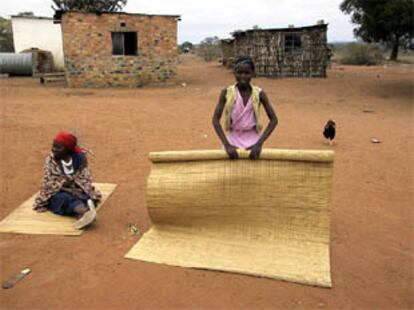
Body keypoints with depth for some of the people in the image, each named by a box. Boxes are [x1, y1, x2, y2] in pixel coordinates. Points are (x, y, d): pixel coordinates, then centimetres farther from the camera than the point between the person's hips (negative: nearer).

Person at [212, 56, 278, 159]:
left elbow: (273, 119, -9)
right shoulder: (226, 93, -8)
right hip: (233, 140, 0)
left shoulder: (259, 93, -7)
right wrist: (227, 145, -22)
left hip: (252, 140, 0)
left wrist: (259, 144, -19)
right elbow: (215, 119, -12)